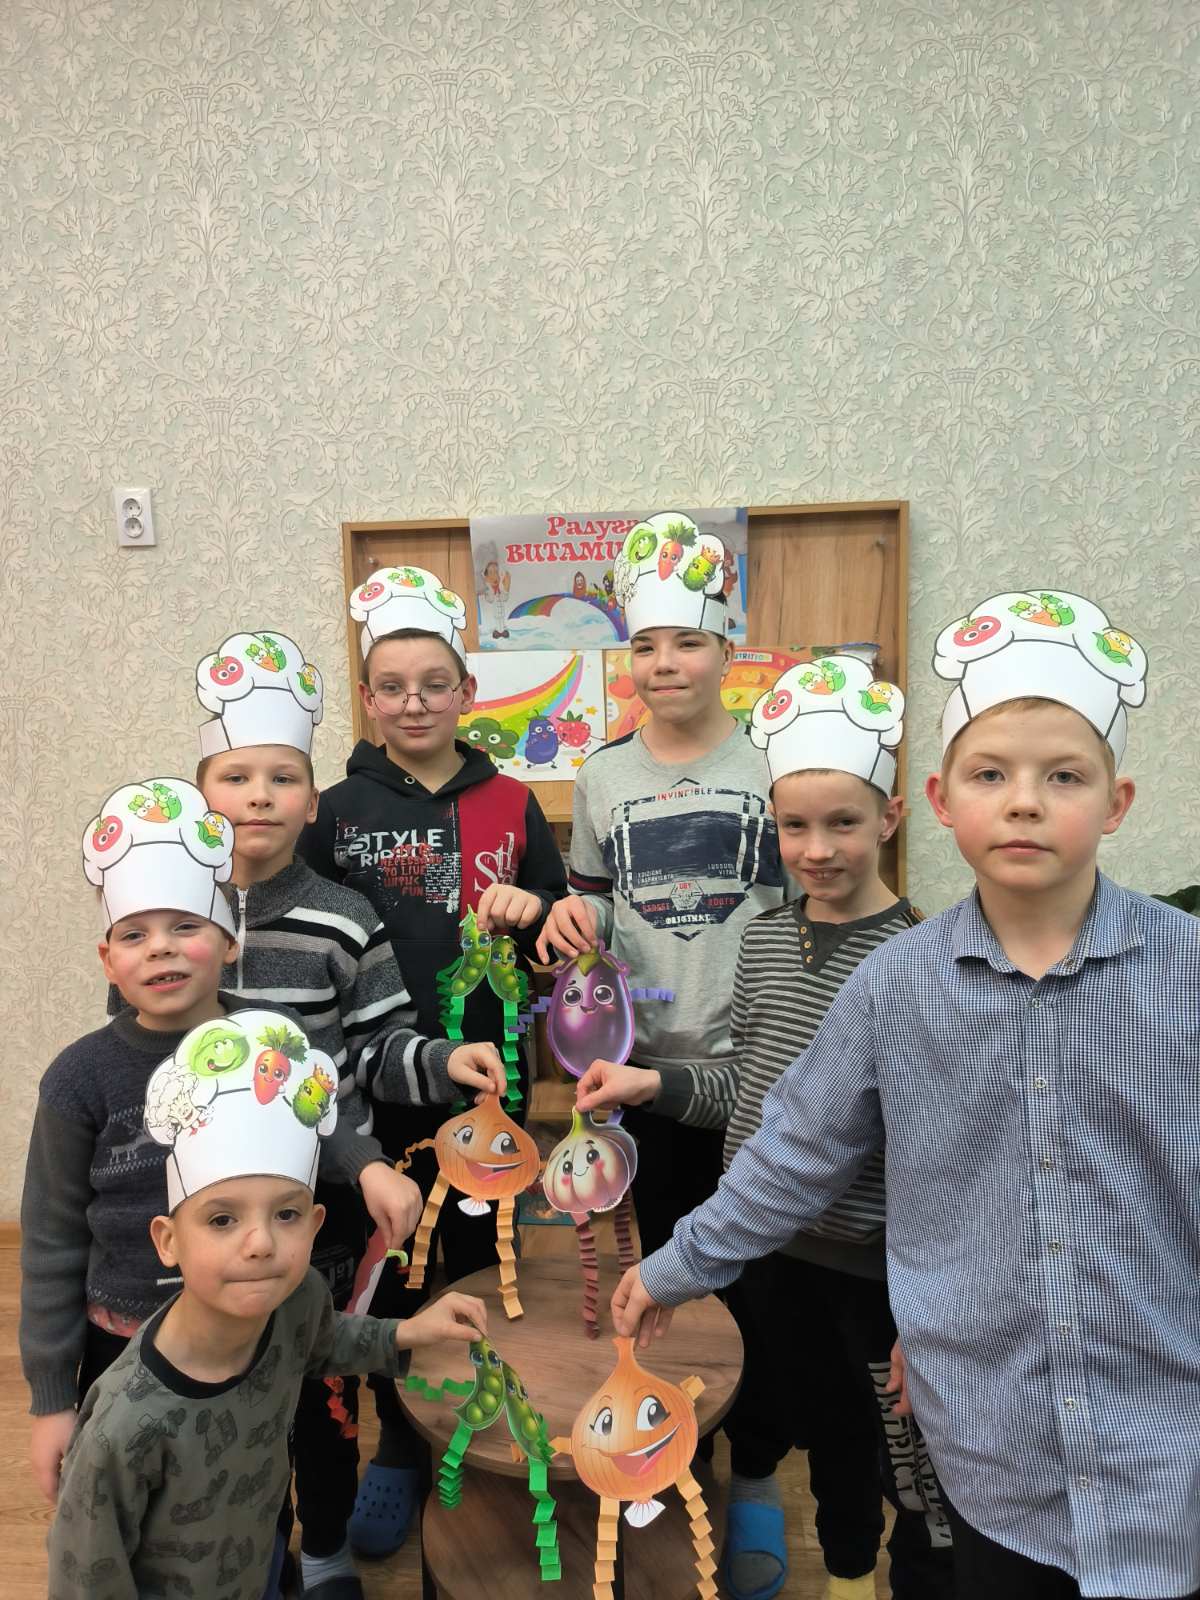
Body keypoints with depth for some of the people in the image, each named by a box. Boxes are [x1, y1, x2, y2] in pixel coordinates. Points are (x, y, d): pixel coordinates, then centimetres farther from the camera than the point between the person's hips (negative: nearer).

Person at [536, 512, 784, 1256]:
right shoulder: (602, 774, 5)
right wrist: (578, 914, -7)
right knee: (663, 1248, 19)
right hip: (646, 1055, 3)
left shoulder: (774, 760, -4)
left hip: (759, 1054, -2)